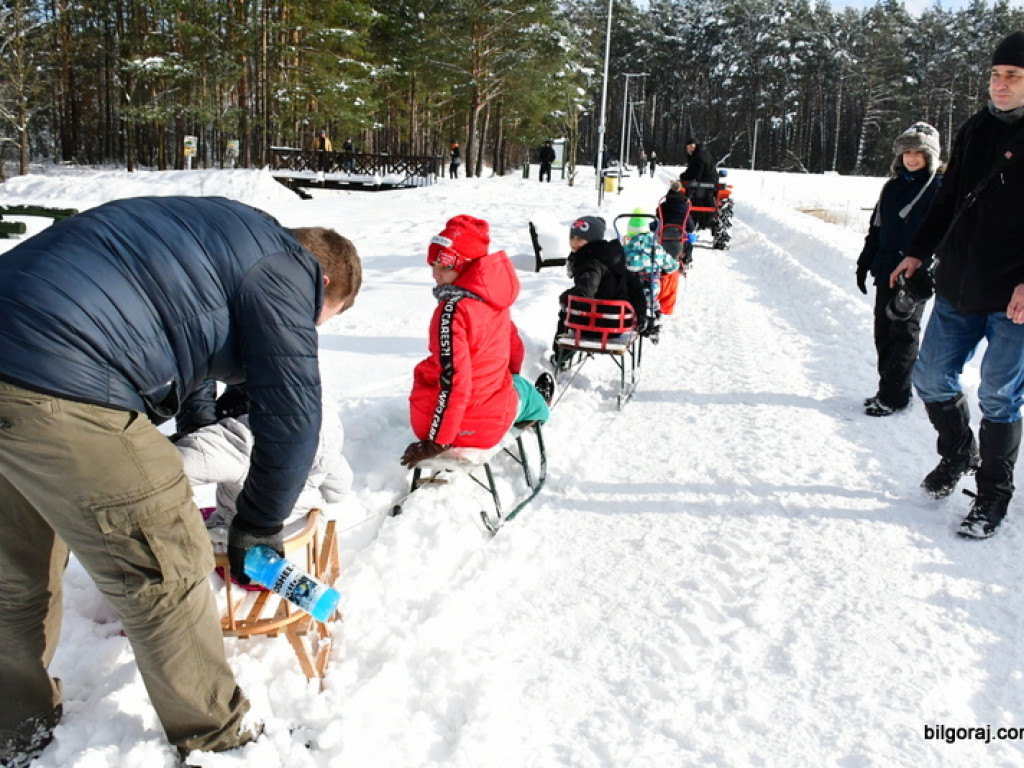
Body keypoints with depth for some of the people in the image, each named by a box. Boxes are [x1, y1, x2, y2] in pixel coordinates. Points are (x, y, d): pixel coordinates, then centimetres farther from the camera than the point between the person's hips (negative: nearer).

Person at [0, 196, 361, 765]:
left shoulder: (225, 234, 26)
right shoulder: (285, 270, -2)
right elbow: (291, 415, -3)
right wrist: (257, 528, 11)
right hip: (60, 394, -10)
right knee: (164, 571, 4)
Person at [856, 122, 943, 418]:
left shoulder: (940, 187, -4)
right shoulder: (892, 187, 15)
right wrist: (865, 262, 15)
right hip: (887, 271, 6)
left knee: (903, 332, -3)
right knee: (884, 331, 8)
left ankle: (893, 396, 1)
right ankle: (889, 389, 18)